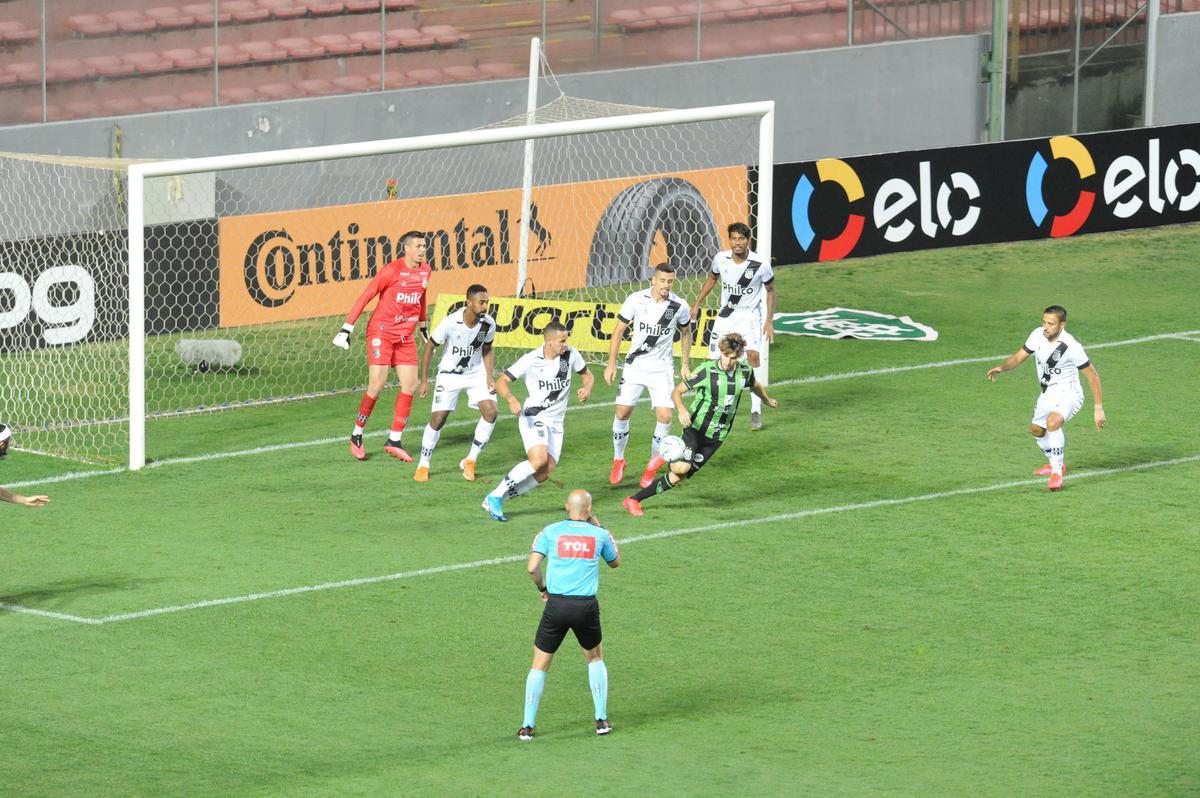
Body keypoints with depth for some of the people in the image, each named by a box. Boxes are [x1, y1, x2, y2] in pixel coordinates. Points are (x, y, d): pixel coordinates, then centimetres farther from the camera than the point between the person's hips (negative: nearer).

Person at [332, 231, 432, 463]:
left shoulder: (425, 271, 5)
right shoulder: (391, 271, -15)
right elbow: (365, 297, -12)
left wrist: (423, 326, 31)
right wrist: (347, 328, -15)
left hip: (406, 335, 6)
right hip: (382, 331, -6)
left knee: (410, 386, -1)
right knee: (376, 385, -12)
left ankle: (394, 441, 6)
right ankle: (356, 436, 5)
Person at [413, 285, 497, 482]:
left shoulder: (488, 324, -15)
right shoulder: (450, 323, -26)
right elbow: (429, 347, -11)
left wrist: (489, 377, -6)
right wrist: (424, 381, -9)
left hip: (476, 373, 3)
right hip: (450, 374, -3)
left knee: (490, 412, -16)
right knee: (438, 418, -11)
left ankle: (470, 461, -1)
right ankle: (423, 465, 10)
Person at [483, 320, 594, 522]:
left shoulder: (570, 355, -2)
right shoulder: (531, 360, -14)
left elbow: (588, 375, 15)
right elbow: (501, 381, -11)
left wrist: (587, 388, -9)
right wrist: (511, 400, -31)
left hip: (555, 422, 6)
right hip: (534, 417, -6)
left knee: (545, 473, -5)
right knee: (538, 461, -28)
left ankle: (497, 500, 8)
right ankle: (495, 497, -16)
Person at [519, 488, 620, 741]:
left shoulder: (551, 531, 1)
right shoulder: (600, 534, 4)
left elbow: (532, 567, -7)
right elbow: (615, 562, 23)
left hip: (556, 604, -1)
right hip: (587, 606, 1)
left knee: (540, 664, 10)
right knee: (595, 658, 25)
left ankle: (528, 726, 6)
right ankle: (602, 720, 22)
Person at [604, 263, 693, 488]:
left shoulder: (679, 306, -8)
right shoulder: (636, 300, -10)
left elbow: (686, 333, 11)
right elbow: (619, 331, 0)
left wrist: (685, 365, 10)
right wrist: (611, 364, -2)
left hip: (662, 368, 0)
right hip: (634, 366, 0)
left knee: (664, 416, -12)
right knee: (622, 412, -2)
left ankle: (652, 468, 6)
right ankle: (618, 460, 22)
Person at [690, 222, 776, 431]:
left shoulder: (761, 265, -18)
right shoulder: (721, 259, -9)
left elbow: (770, 290, -2)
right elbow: (712, 278, 13)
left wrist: (769, 321, -6)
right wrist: (697, 304, 13)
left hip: (749, 316, -4)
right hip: (726, 316, 4)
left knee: (753, 355, -23)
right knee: (716, 360, 5)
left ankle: (756, 411, -19)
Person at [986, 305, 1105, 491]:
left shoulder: (1071, 346, -26)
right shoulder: (1038, 335, -9)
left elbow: (1092, 375, -17)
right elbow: (1019, 357, 3)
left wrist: (1098, 408, -17)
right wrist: (1001, 368, -19)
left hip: (1068, 394, -8)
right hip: (1048, 394, 8)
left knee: (1053, 422, -33)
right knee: (1036, 430, 21)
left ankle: (1057, 474, -27)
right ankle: (1055, 465, 48)